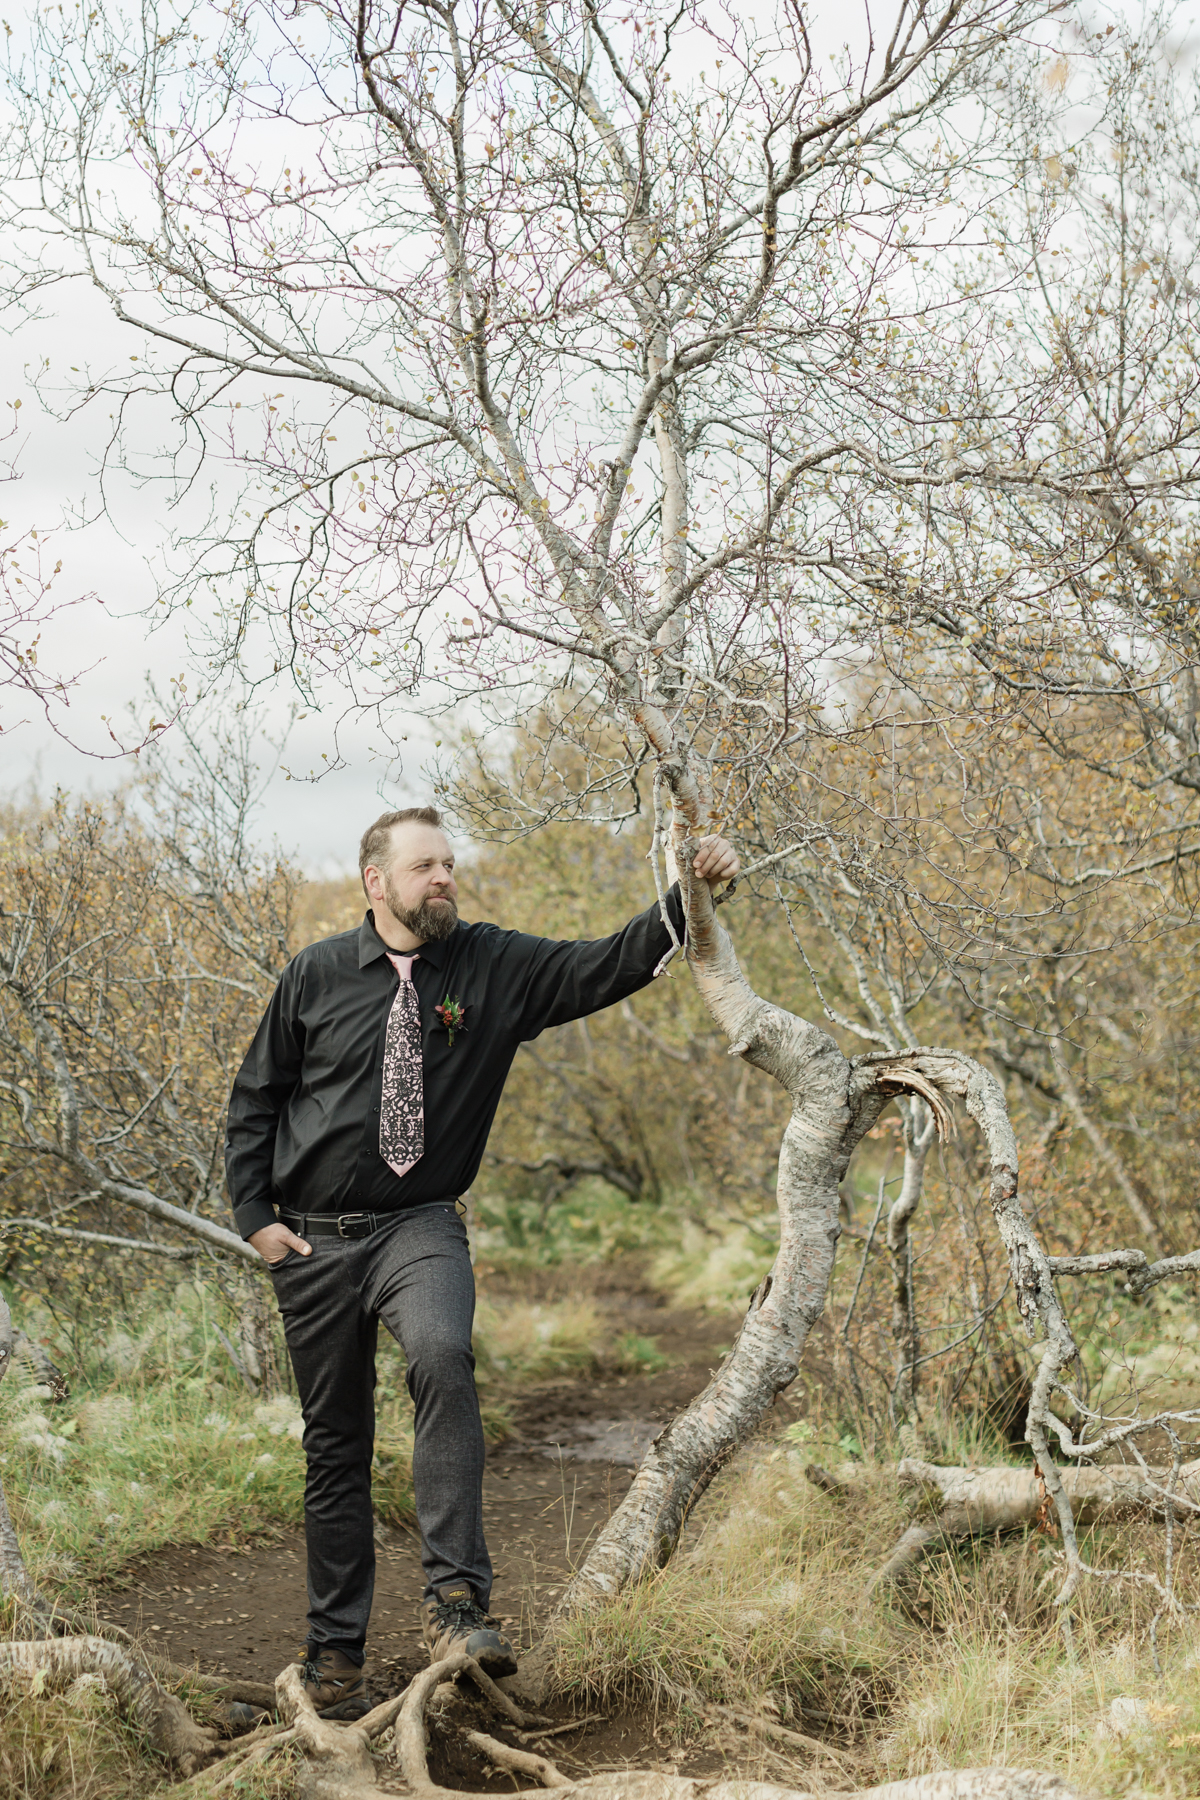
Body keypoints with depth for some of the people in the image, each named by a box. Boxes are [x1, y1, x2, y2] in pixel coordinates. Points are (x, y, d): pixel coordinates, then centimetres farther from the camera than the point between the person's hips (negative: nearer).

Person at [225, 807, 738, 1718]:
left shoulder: (495, 966, 1)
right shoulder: (317, 976, 0)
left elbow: (607, 966, -9)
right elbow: (256, 1098, 8)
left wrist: (687, 898, -23)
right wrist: (255, 1214, 0)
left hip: (420, 1229, -1)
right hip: (314, 1239, 1)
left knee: (443, 1355, -32)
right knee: (335, 1443, 7)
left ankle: (455, 1601, -30)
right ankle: (336, 1650, 22)